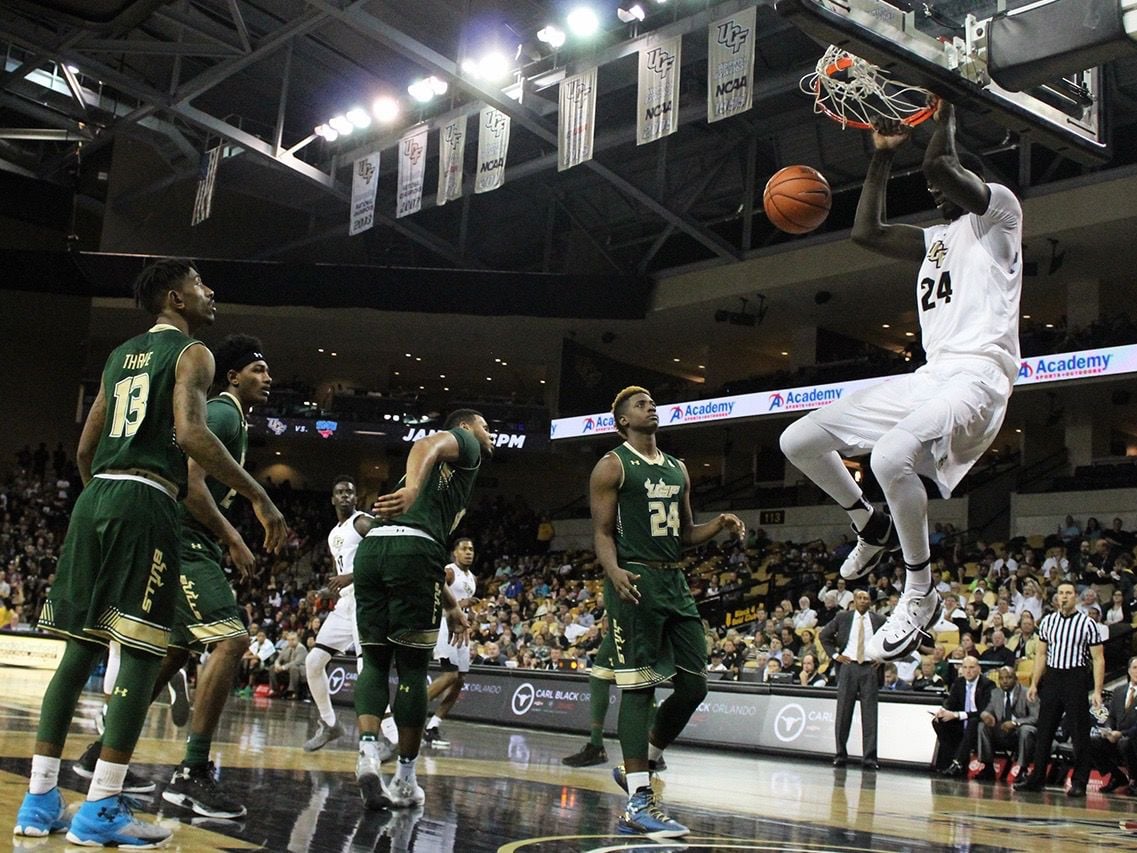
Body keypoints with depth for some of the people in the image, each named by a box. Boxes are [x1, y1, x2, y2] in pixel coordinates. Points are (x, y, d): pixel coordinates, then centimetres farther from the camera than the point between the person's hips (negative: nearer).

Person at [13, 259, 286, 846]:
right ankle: (100, 810, -8)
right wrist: (259, 498, -16)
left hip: (95, 496, 8)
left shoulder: (120, 356, 23)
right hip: (145, 502, -8)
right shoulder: (192, 353, -1)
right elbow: (191, 434, -17)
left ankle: (40, 801, 12)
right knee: (142, 655, -5)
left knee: (79, 649, 10)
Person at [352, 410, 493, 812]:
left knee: (374, 661, 10)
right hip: (412, 548, -7)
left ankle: (368, 750, -11)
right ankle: (405, 779, 8)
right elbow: (426, 444, -11)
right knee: (412, 669, 1)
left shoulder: (442, 471, 38)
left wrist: (451, 605, 41)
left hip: (371, 549, 7)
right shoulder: (463, 443, 16)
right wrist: (413, 487, -32)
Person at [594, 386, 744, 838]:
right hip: (635, 581, -7)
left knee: (694, 685, 4)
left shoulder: (677, 470, 19)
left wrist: (719, 525, 4)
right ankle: (638, 802, -6)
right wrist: (615, 572, -26)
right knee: (638, 686, -9)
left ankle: (637, 767, 21)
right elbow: (602, 532, -7)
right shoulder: (612, 466, -1)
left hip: (674, 581, 7)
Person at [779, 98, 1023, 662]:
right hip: (929, 374, 9)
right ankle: (874, 527, 22)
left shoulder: (999, 209, 4)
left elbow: (939, 164, -13)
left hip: (978, 372, -9)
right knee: (798, 440, 3)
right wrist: (882, 157, 26)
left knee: (891, 455, -38)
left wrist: (945, 114, 6)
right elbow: (867, 232, 24)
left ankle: (921, 596, -18)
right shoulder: (937, 239, 28)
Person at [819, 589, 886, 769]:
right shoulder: (843, 617, 5)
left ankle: (869, 757, 3)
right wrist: (835, 655, 3)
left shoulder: (879, 620, 5)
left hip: (870, 668, 0)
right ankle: (840, 754, 9)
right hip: (848, 666, 0)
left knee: (870, 714, -1)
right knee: (843, 712, 2)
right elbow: (823, 635, 12)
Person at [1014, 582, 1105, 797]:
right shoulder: (1047, 621, 8)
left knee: (1079, 734, -1)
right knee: (1044, 731, 8)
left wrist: (1097, 691, -12)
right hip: (1051, 677, 4)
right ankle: (1036, 779, 15)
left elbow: (1098, 659, -5)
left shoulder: (1087, 623, -4)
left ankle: (1079, 783, 7)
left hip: (1075, 679, -4)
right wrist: (1034, 684, 7)